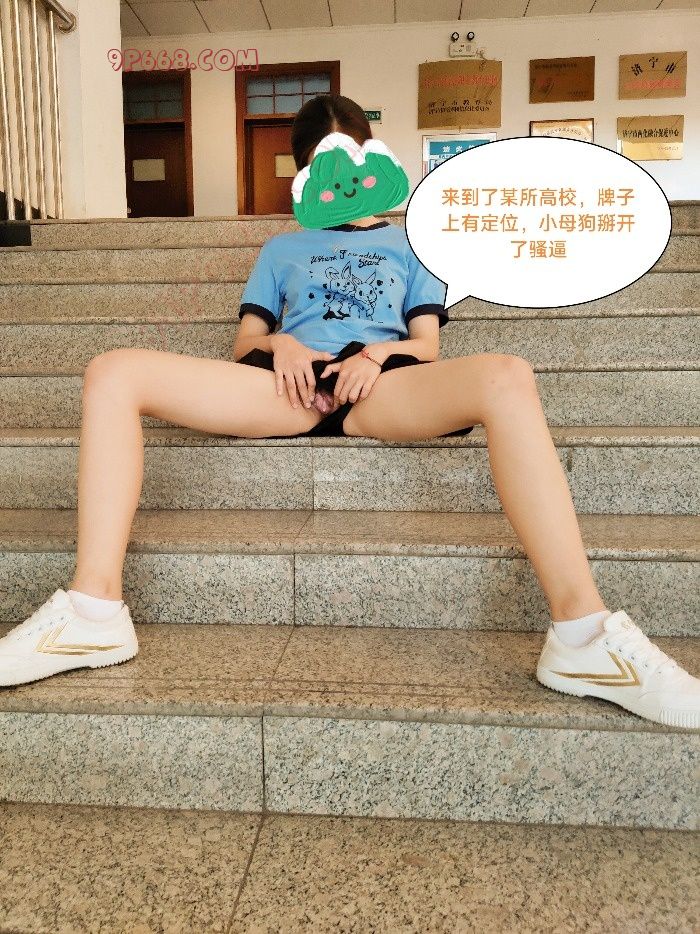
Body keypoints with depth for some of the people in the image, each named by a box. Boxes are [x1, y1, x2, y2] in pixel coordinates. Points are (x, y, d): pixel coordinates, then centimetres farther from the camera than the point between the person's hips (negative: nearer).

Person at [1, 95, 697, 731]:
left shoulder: (408, 245, 31)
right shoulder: (282, 249, 34)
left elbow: (427, 347, 17)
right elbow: (243, 344, 22)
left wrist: (382, 351, -7)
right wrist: (276, 344, -3)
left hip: (384, 385, -1)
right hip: (291, 383, 2)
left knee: (506, 377, -35)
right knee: (113, 373, -19)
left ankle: (583, 634, -39)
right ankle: (95, 610, -27)